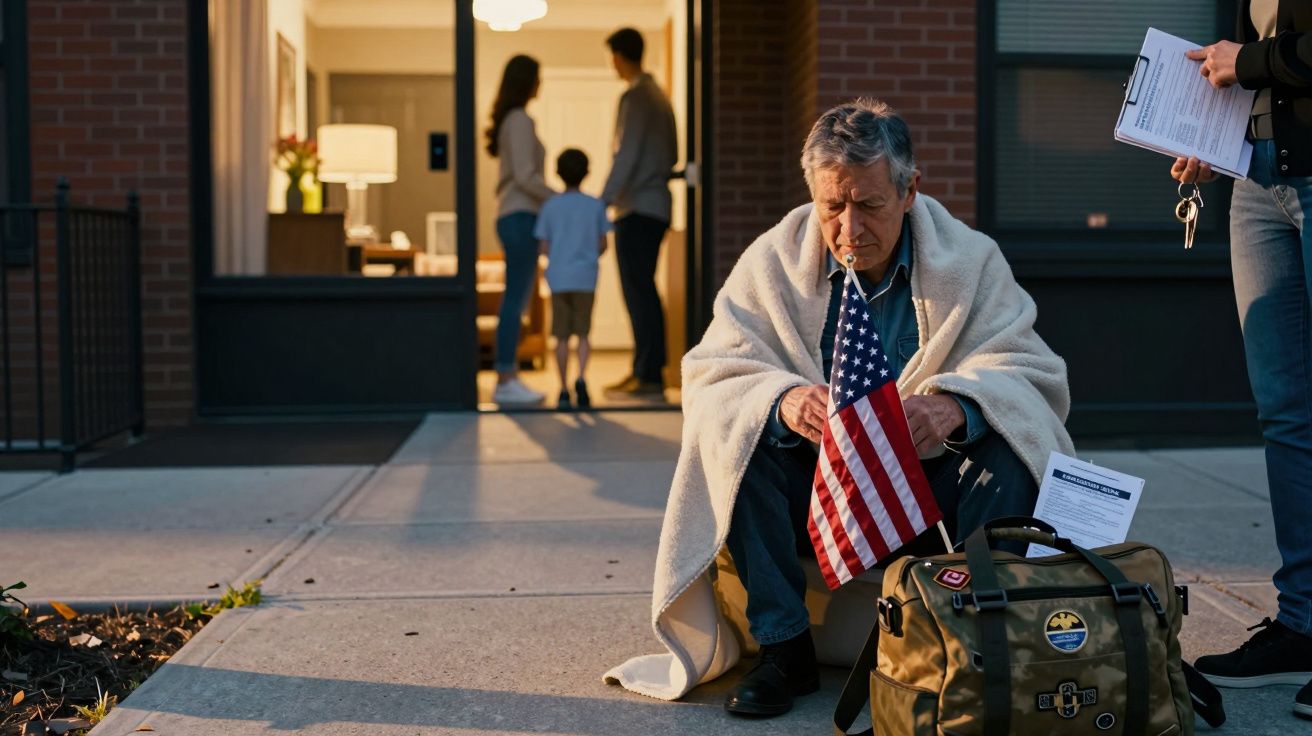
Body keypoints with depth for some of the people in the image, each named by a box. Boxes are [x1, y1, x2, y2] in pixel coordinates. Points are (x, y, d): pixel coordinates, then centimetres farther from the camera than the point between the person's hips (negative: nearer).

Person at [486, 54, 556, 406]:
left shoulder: (509, 120, 18)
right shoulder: (521, 120, -10)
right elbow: (525, 176, -18)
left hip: (512, 217, 10)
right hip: (521, 218, -10)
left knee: (516, 301, 9)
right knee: (515, 301, -9)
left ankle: (509, 379, 11)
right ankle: (506, 382, -7)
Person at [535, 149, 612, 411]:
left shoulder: (550, 206, 1)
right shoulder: (596, 206, 1)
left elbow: (545, 248, 2)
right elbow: (602, 245, 3)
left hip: (558, 278, 0)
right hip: (585, 278, 0)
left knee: (562, 336, 6)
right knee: (582, 334, 8)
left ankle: (564, 391, 6)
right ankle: (581, 377, -15)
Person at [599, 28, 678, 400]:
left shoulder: (635, 97, -11)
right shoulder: (658, 95, 16)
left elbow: (626, 156, -18)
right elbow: (672, 155, 19)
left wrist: (603, 202, -19)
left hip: (637, 208, -9)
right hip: (656, 205, 9)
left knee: (638, 290, -7)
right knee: (642, 289, 12)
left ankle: (649, 376, -6)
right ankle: (646, 370, 16)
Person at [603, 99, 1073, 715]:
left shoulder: (971, 261, -4)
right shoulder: (773, 262, -4)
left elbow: (1029, 372, -13)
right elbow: (712, 375, -12)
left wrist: (957, 403, -37)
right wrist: (781, 400, -36)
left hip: (927, 489, 0)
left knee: (1007, 455, -28)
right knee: (737, 440, -26)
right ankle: (783, 650, -16)